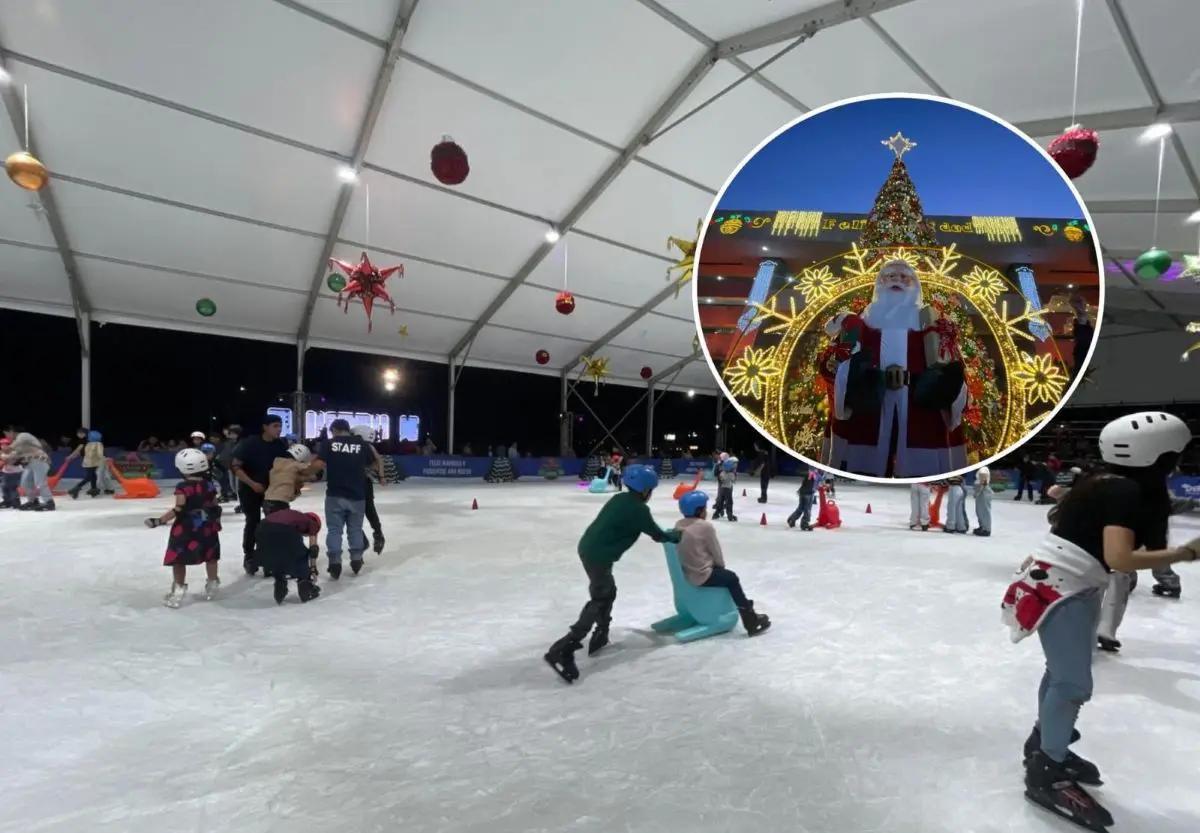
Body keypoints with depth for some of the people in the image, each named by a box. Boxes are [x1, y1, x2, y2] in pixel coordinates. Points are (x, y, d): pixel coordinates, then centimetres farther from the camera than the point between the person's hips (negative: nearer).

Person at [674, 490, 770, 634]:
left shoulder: (678, 525, 4)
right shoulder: (705, 526, -16)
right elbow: (716, 553, -8)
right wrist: (721, 565, 15)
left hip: (685, 573, 8)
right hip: (702, 576, -8)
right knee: (732, 579, 15)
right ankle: (751, 619, 24)